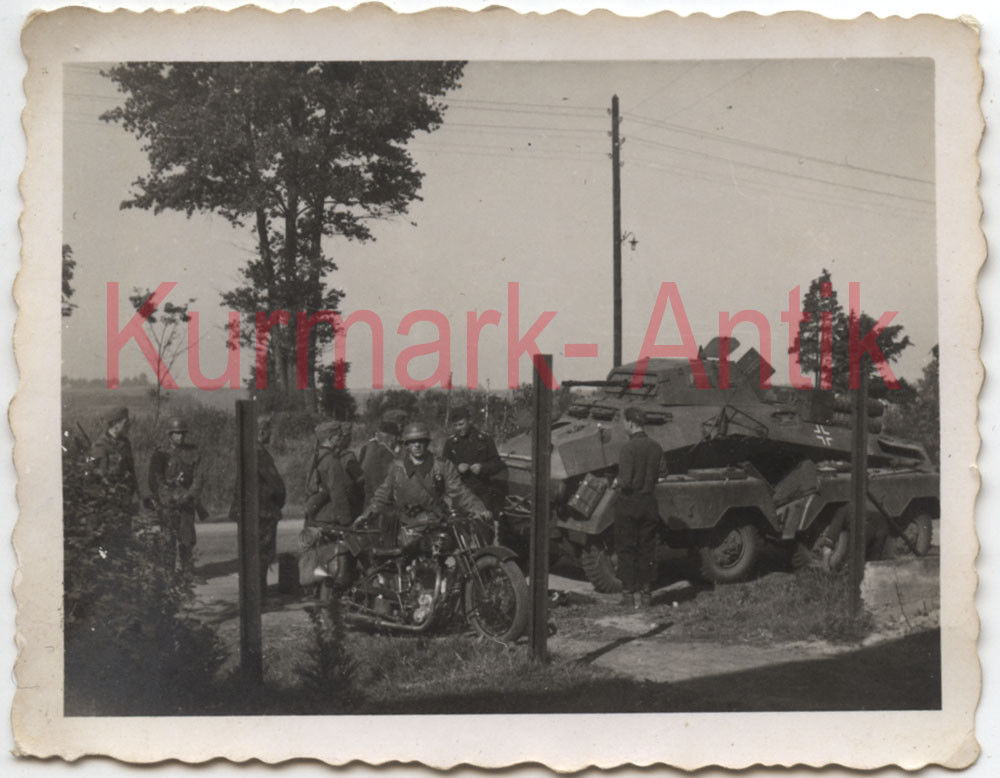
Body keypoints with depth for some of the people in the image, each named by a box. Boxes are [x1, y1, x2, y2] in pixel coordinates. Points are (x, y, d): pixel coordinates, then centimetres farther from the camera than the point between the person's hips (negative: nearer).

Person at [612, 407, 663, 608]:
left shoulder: (628, 448, -17)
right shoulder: (656, 447, 2)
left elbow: (626, 481, -21)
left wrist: (617, 482, -1)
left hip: (628, 504, -5)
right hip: (648, 504, 5)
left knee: (626, 550, 5)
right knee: (647, 550, 11)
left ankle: (628, 594, 6)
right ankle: (646, 594, 14)